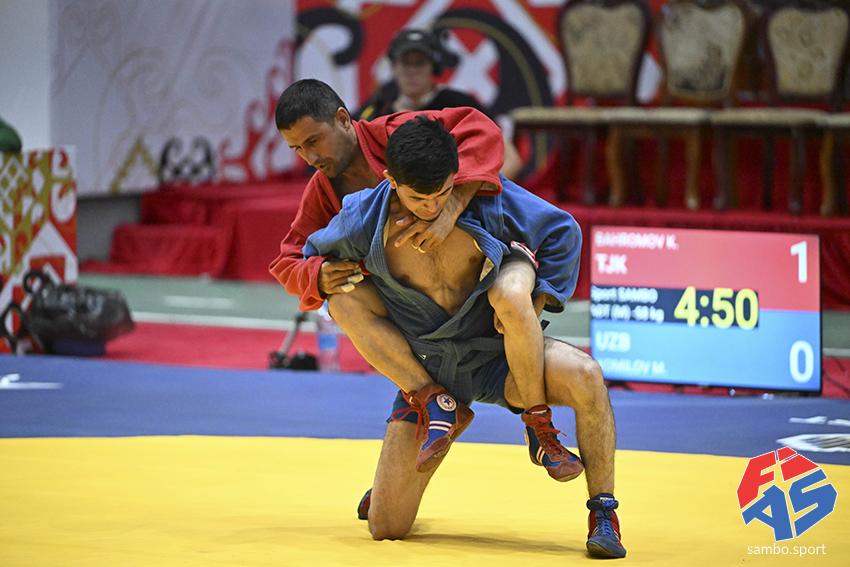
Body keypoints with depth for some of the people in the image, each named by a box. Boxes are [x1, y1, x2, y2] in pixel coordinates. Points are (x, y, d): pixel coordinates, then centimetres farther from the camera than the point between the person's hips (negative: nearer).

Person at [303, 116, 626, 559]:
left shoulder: (487, 198, -18)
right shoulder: (362, 221, -14)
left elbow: (562, 232, -5)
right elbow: (314, 256, 9)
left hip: (496, 353, -1)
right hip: (428, 369, 1)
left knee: (584, 376, -36)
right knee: (385, 529, -1)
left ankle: (603, 514, -20)